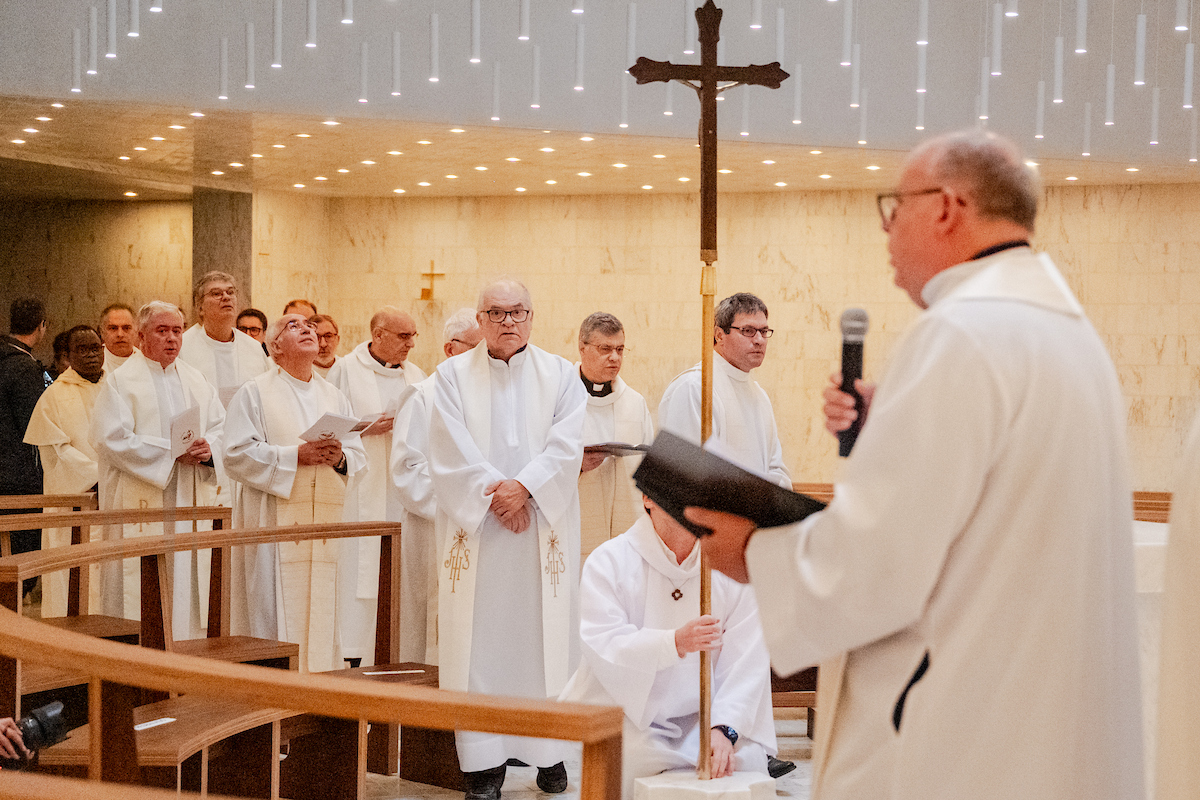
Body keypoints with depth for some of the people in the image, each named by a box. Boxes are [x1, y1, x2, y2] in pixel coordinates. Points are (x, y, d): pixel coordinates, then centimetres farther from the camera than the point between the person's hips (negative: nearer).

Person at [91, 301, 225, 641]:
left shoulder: (195, 380, 16)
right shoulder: (119, 381, -1)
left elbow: (221, 428, 12)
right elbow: (112, 439, -12)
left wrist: (208, 448, -12)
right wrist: (173, 452, -15)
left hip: (191, 502, 5)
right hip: (141, 504, -5)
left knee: (188, 584, 3)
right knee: (141, 592, -7)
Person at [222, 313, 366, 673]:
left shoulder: (335, 397, 18)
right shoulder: (254, 393, 4)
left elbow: (359, 458, 13)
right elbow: (238, 454, -7)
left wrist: (340, 457, -10)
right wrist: (296, 455, -15)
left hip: (326, 522, 4)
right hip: (274, 523, -4)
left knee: (322, 613, 2)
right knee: (276, 615, -8)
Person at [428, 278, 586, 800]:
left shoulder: (560, 375, 8)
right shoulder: (454, 375, 7)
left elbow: (566, 445, -4)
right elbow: (451, 450, -3)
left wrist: (524, 486, -16)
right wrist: (494, 494, -13)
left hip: (544, 528, 1)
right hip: (475, 530, 0)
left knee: (545, 633, 0)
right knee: (479, 636, -3)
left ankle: (549, 752, 7)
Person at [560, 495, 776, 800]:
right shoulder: (609, 561, -6)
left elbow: (747, 664, -6)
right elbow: (603, 646, -19)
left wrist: (723, 728, -22)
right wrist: (676, 642, -36)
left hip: (701, 717, 2)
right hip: (626, 715, -2)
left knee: (746, 759, -25)